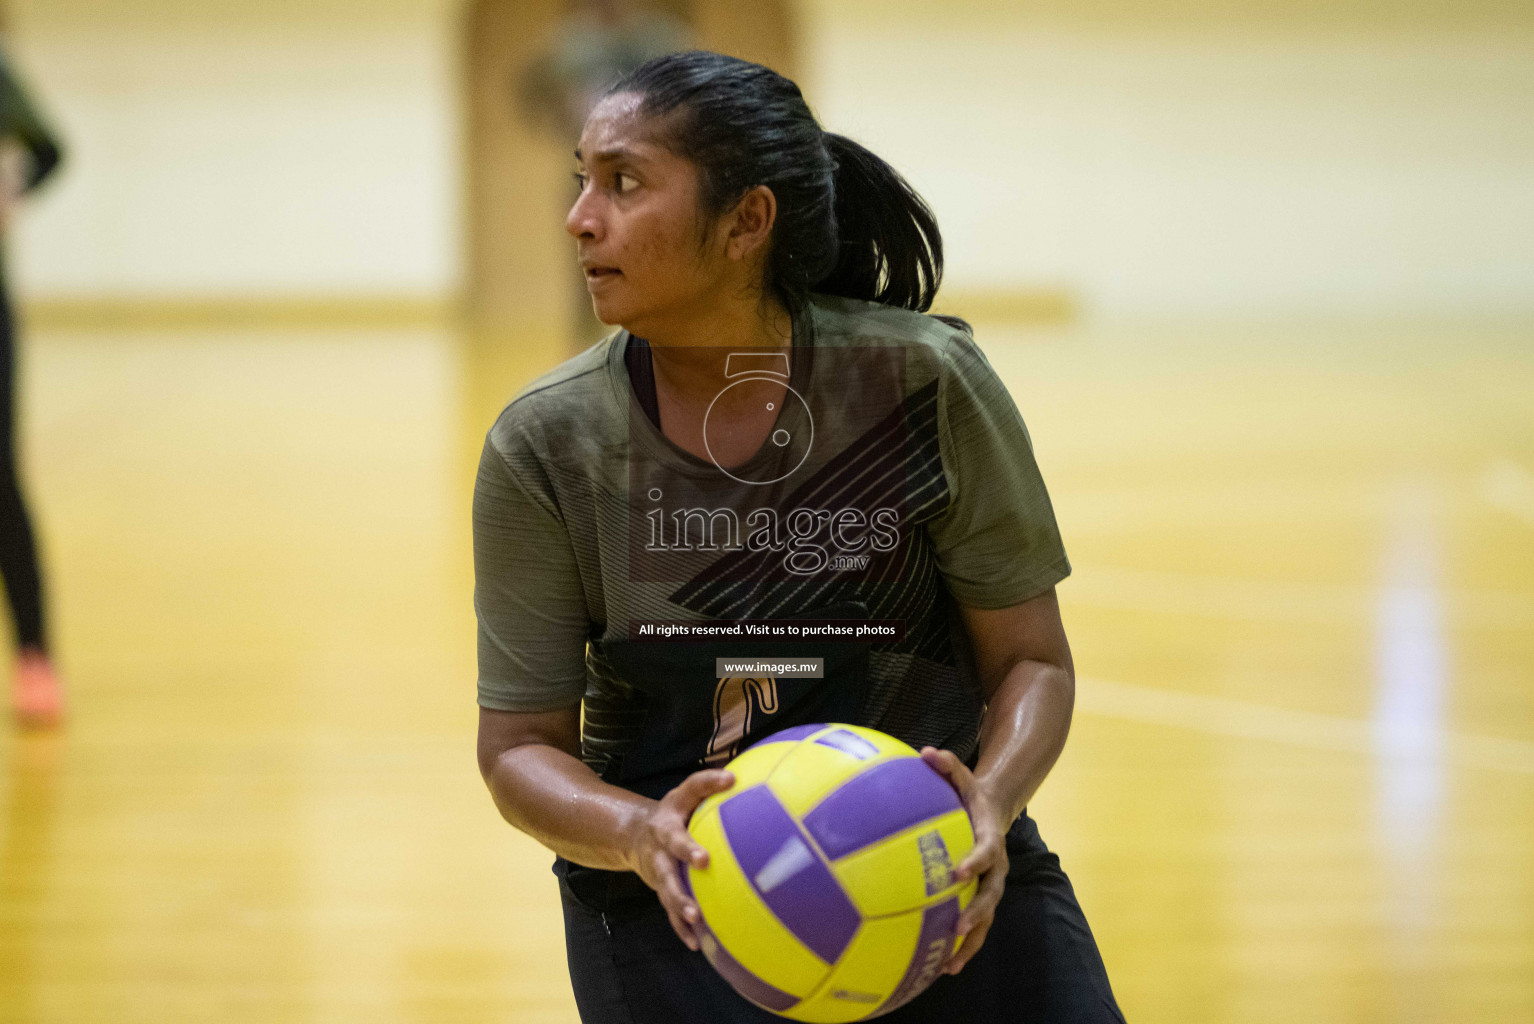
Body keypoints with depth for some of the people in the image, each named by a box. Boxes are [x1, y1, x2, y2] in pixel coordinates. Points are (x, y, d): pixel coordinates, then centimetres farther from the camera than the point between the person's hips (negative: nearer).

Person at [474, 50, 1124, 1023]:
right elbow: (520, 746, -5)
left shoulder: (924, 382, -11)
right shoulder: (547, 446, -9)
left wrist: (992, 803, -25)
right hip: (677, 901, 0)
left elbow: (1031, 658, -5)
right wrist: (637, 834, -26)